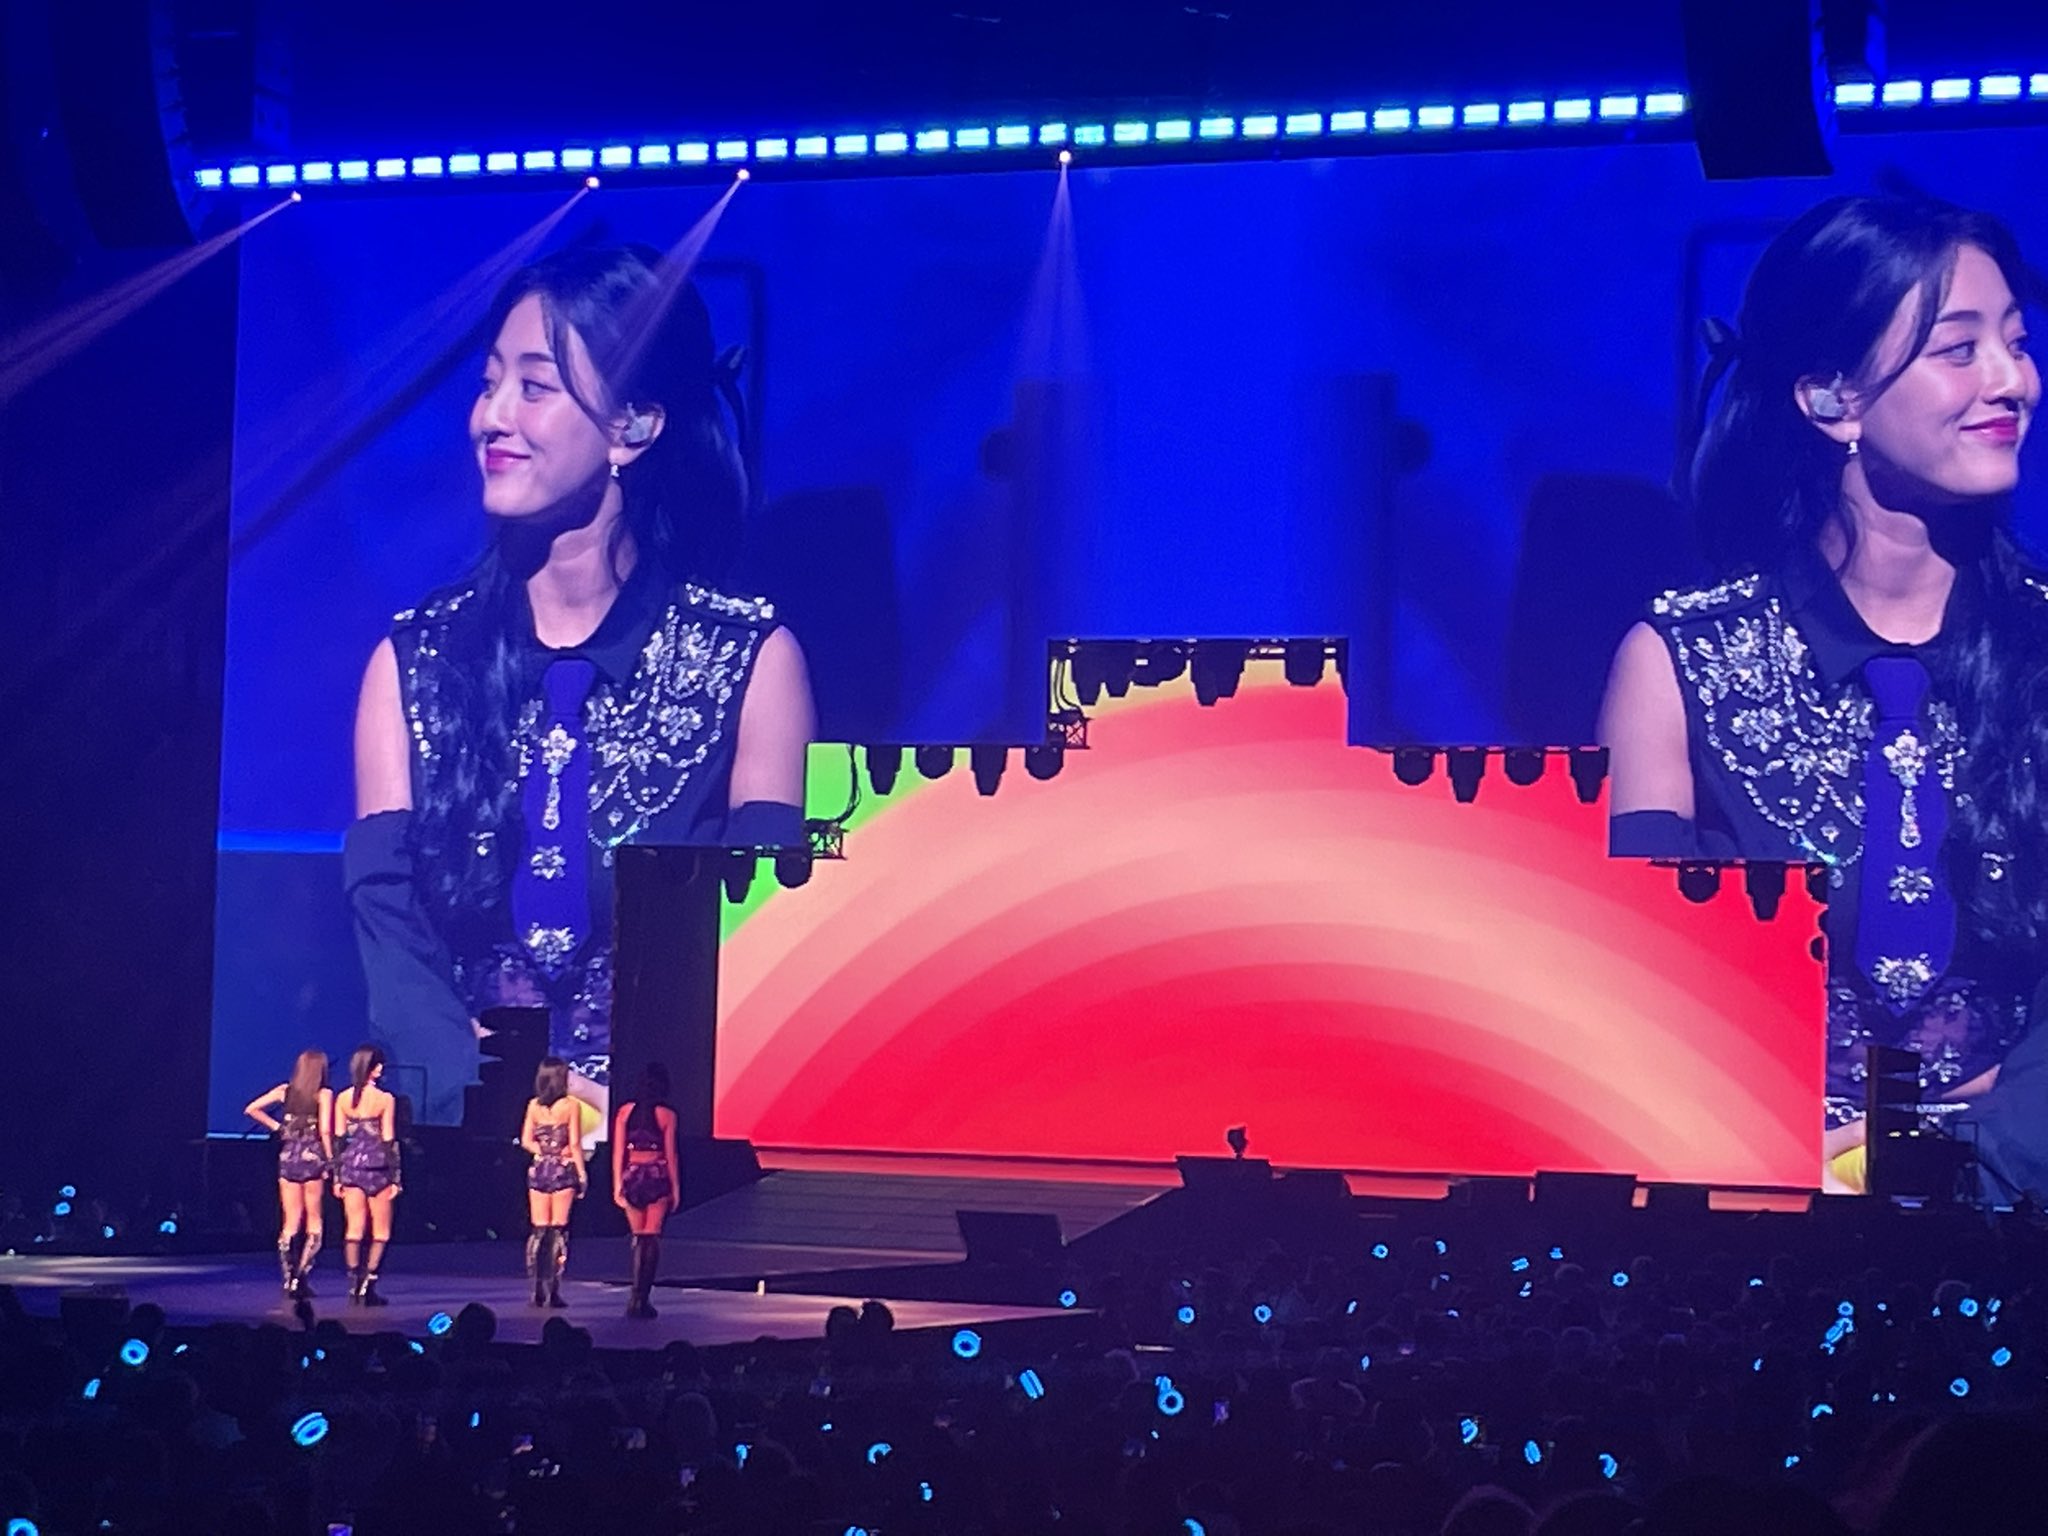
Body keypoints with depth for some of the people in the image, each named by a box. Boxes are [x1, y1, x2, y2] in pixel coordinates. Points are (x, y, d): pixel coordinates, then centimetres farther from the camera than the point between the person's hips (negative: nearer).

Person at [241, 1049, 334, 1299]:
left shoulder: (285, 1090, 7)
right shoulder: (323, 1094, -5)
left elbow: (251, 1109, 5)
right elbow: (325, 1131, -13)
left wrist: (276, 1127, 11)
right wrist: (330, 1161, -5)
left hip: (288, 1156, 4)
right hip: (313, 1156, -4)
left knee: (290, 1223, 9)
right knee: (314, 1222, 5)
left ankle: (288, 1280, 4)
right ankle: (301, 1278, -5)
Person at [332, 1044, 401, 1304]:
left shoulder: (343, 1099, 3)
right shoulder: (385, 1099, -7)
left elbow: (338, 1139, 5)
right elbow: (389, 1141, -7)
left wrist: (337, 1176, 10)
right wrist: (395, 1178, -2)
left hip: (351, 1166, 3)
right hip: (377, 1166, -3)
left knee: (354, 1228, 7)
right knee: (381, 1231, 5)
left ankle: (354, 1283, 2)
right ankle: (368, 1284, -5)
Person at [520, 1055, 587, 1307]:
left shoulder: (534, 1106, 3)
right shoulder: (571, 1106, -7)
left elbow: (526, 1141, 3)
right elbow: (575, 1144, -8)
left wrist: (544, 1152, 8)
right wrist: (581, 1173, -3)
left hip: (539, 1170, 3)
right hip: (563, 1170, -3)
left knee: (539, 1231, 7)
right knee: (558, 1230, -1)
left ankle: (538, 1291, 4)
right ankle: (553, 1290, -5)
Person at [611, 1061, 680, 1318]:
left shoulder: (625, 1111, 2)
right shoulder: (666, 1115, -5)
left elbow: (618, 1151, 1)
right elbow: (670, 1155, -2)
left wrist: (617, 1185, 5)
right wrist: (676, 1189, 5)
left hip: (632, 1176, 3)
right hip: (658, 1176, -3)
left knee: (638, 1238, 14)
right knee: (652, 1239, 2)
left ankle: (637, 1298, 9)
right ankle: (641, 1299, -4)